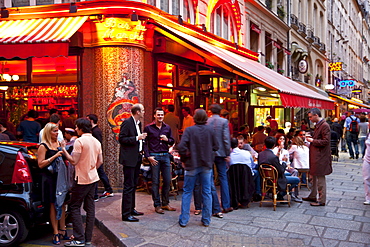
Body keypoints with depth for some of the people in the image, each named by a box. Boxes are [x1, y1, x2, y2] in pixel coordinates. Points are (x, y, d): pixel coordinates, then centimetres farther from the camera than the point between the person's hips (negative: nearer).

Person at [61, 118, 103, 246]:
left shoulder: (79, 141, -14)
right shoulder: (96, 142, 9)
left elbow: (74, 161, -17)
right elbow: (100, 161, 13)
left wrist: (63, 149, -8)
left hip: (81, 179, -7)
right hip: (93, 178, 7)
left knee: (75, 207, 1)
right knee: (90, 207, 9)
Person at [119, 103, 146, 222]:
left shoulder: (138, 123, 14)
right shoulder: (127, 122, -12)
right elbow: (121, 139, -18)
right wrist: (137, 138, -22)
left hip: (137, 158, 9)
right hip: (129, 158, -9)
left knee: (133, 185, 17)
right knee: (128, 186, -7)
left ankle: (131, 209, 28)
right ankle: (126, 214, -1)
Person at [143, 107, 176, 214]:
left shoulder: (167, 128, 11)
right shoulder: (148, 128, 0)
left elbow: (172, 141, 17)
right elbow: (145, 143, -2)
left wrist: (167, 139, -6)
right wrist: (148, 156, -10)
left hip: (165, 156, 4)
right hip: (154, 157, -4)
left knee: (167, 180, 6)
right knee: (155, 182, 1)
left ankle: (165, 203, 20)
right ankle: (157, 205, 11)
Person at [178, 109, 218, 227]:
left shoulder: (189, 130, -10)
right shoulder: (210, 130, -2)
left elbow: (182, 146, -18)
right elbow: (216, 147, 3)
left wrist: (184, 159, -3)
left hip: (192, 165, -2)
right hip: (207, 164, 2)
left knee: (187, 192, 8)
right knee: (207, 192, 10)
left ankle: (183, 220, 11)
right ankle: (206, 220, 16)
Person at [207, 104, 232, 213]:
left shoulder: (206, 121, -1)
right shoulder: (224, 121, -5)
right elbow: (226, 138, -9)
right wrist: (228, 153, -4)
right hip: (220, 153, -1)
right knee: (223, 178, 6)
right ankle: (226, 205, 8)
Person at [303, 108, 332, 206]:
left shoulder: (324, 125, -16)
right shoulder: (318, 125, 14)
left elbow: (325, 141, -21)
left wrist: (313, 141, -15)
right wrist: (311, 138, 9)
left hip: (320, 157, -10)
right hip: (315, 155, 10)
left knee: (320, 178, -3)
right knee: (314, 176, 18)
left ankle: (322, 200, 5)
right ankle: (313, 196, 29)